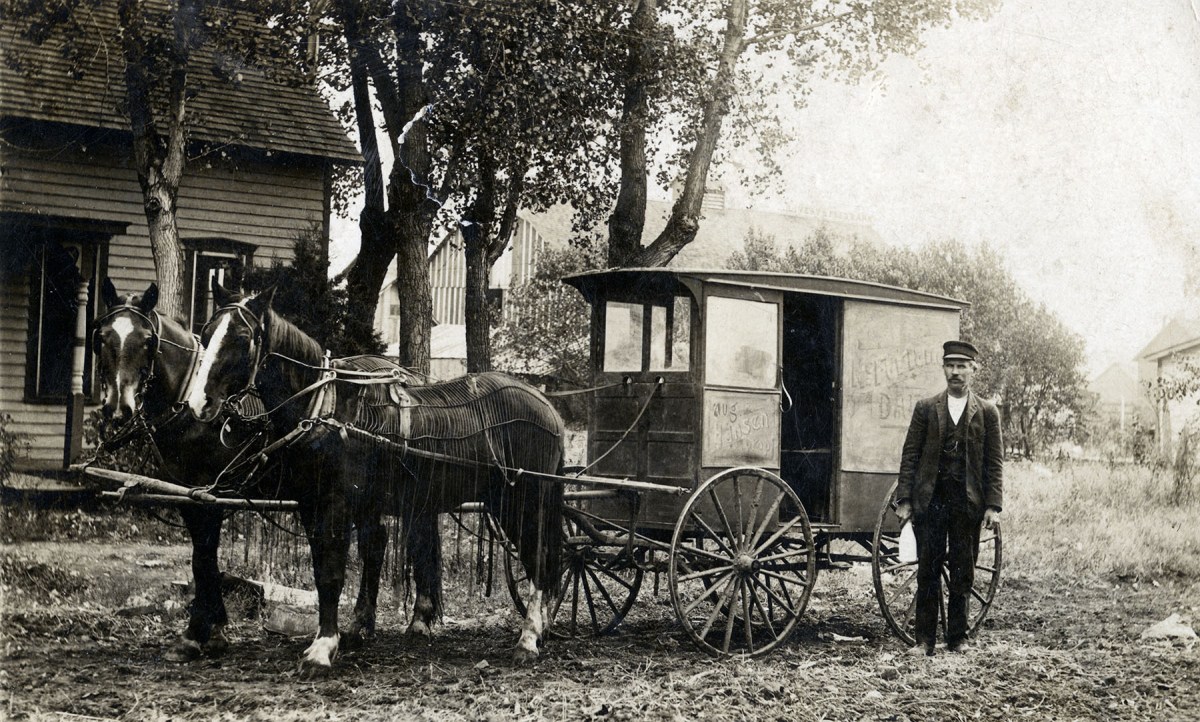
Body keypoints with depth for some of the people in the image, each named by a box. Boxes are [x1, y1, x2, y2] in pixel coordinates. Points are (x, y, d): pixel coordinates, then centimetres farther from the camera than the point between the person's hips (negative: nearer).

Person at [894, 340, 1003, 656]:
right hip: (930, 499, 0)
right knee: (928, 571, 0)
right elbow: (910, 456, 4)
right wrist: (904, 500, -2)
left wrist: (993, 505, -3)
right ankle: (925, 639, 6)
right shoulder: (926, 408, 6)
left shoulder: (987, 412, 6)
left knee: (963, 573, 6)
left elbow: (994, 462, 5)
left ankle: (958, 637, 16)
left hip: (968, 501, 0)